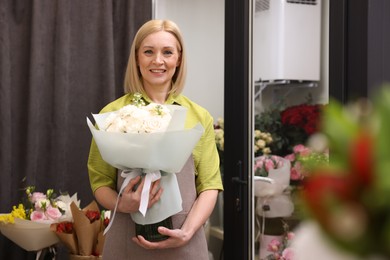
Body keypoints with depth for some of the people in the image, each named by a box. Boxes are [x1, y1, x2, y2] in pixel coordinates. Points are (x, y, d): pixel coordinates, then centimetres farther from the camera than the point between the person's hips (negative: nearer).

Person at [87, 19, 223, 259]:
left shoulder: (199, 117, 2)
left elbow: (210, 185, 1)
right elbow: (100, 182, 3)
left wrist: (186, 232, -12)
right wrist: (123, 204, -16)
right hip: (127, 241, -1)